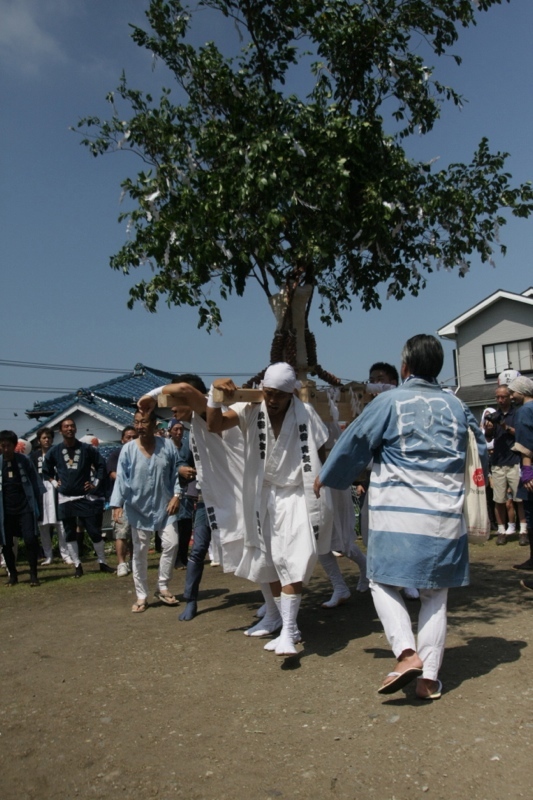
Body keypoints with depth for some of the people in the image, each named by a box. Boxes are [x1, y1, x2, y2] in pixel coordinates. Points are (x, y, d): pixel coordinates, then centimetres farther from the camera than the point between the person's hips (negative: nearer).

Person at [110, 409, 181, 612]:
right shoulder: (128, 449, -8)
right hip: (138, 508, -1)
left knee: (171, 544, -3)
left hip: (164, 506, 1)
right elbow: (121, 478, -10)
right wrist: (117, 504, -18)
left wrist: (176, 495, -8)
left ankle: (162, 587, 17)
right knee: (140, 552, 7)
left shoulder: (167, 445, -4)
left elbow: (175, 473, 2)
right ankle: (141, 597, 18)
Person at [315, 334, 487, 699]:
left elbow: (353, 443, 1)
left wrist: (325, 477, 16)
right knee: (436, 593, 13)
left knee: (383, 582, 9)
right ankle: (430, 677, 11)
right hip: (445, 516, 4)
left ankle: (407, 653, -10)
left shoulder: (390, 401, -5)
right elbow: (481, 453, 19)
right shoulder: (457, 405, 8)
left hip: (399, 512, -4)